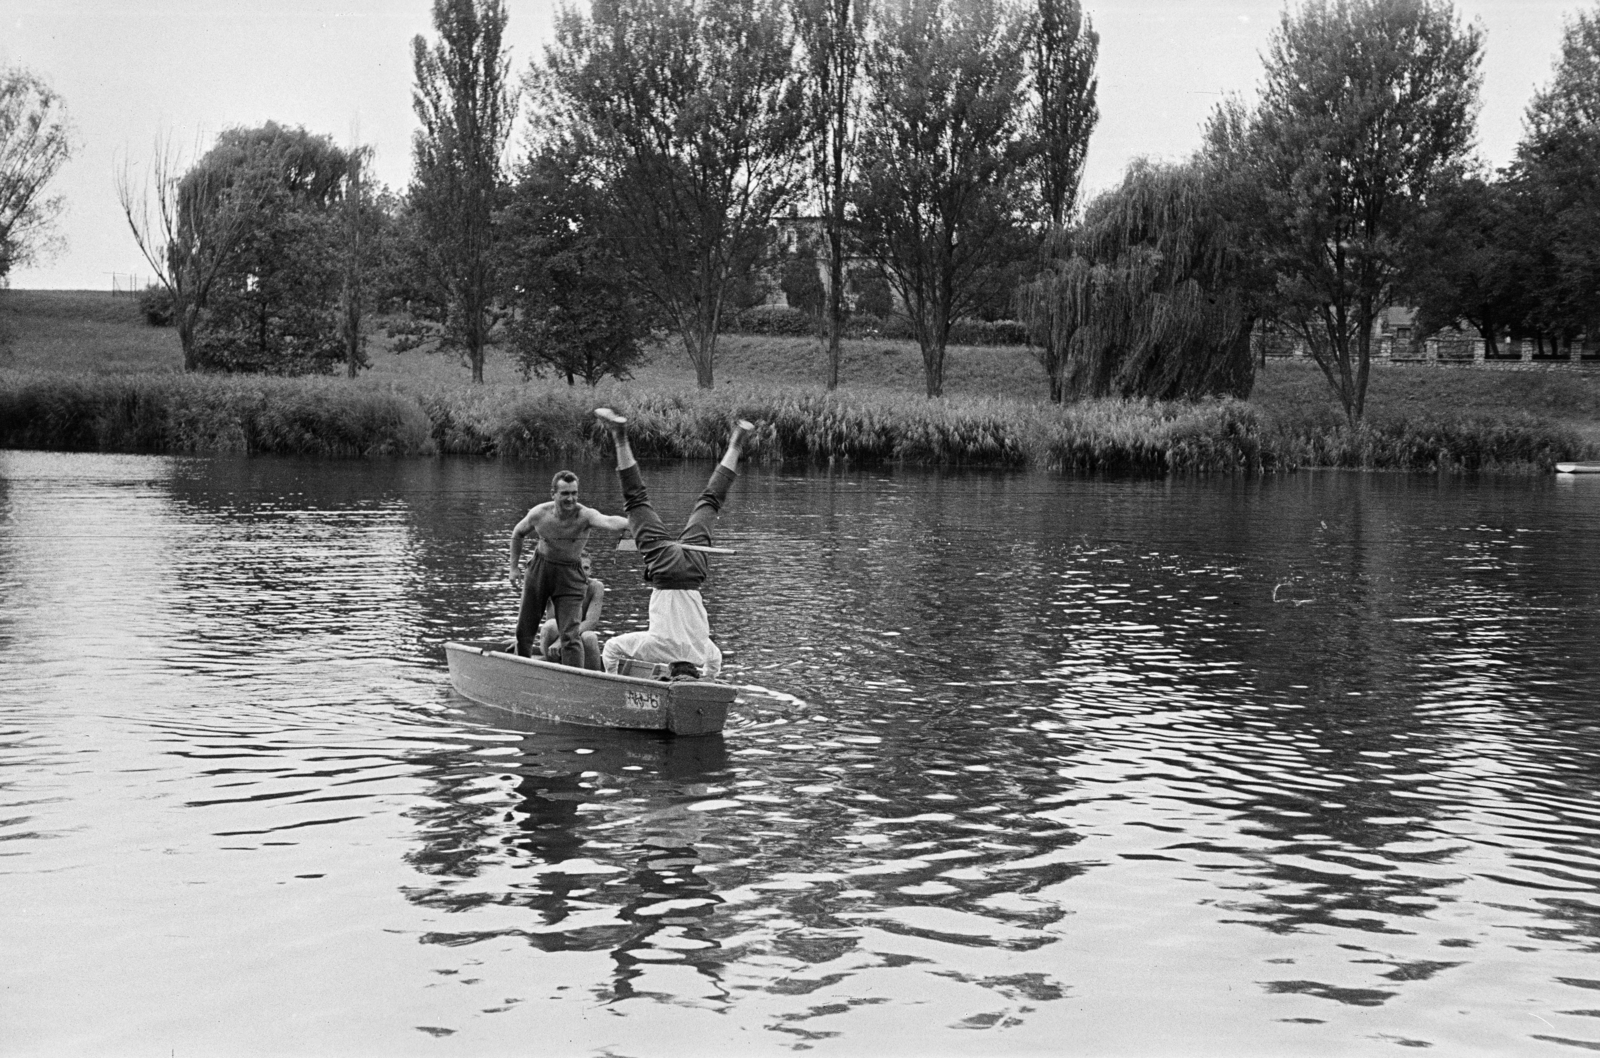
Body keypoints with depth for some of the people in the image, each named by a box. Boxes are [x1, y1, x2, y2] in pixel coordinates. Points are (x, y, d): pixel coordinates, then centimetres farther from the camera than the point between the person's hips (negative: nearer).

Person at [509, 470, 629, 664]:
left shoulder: (585, 515, -24)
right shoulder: (539, 514, -15)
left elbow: (608, 521, -47)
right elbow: (517, 533, 7)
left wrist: (628, 523, -68)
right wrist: (513, 567, 9)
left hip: (570, 576, -3)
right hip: (539, 568, 3)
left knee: (570, 635, -13)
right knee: (524, 630, 13)